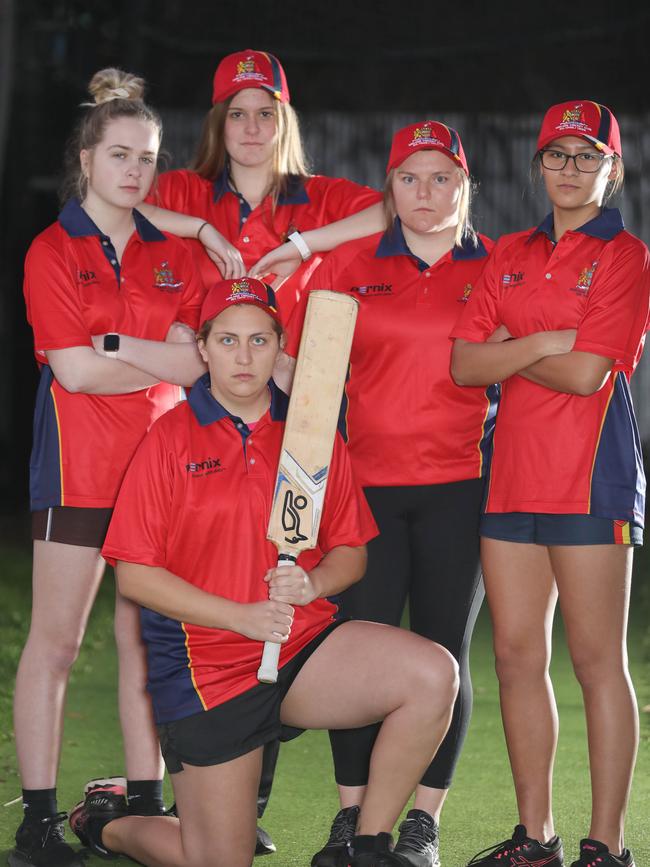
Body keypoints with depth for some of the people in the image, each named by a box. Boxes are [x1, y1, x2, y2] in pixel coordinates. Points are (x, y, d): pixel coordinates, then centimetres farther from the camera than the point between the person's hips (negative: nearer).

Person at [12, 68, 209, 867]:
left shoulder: (172, 253, 13)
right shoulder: (53, 251, -1)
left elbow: (196, 361, 1)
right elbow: (74, 369, -10)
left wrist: (114, 342, -9)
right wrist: (163, 360, -2)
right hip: (78, 462, -4)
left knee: (147, 640, 7)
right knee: (55, 641, -2)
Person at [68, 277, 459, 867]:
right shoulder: (172, 438, -5)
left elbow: (351, 551, 11)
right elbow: (134, 574, -8)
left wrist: (313, 583, -13)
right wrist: (242, 615, -16)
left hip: (306, 643, 3)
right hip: (205, 663, -3)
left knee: (431, 674, -24)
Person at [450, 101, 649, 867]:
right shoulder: (510, 256, 16)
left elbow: (586, 373, -13)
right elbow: (464, 364, 6)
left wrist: (506, 348, 0)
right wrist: (540, 344, -7)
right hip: (512, 474, 6)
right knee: (516, 655, 7)